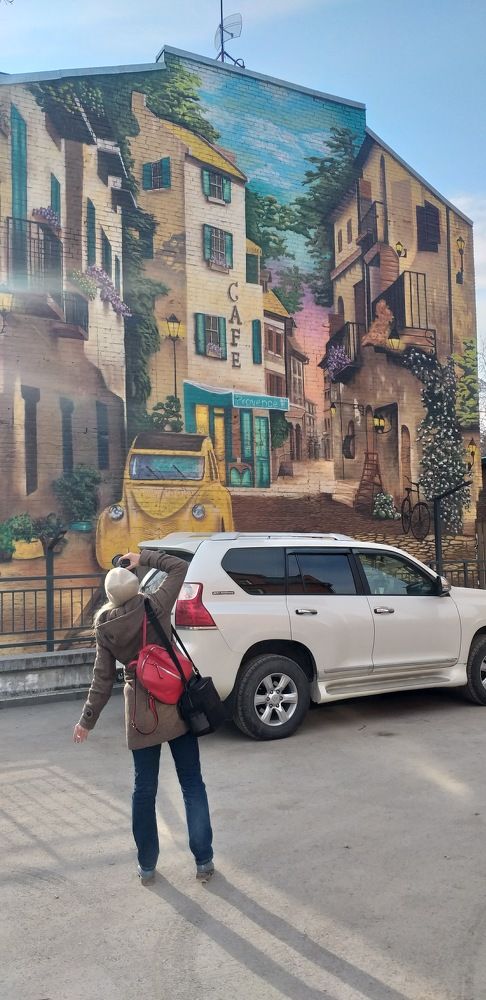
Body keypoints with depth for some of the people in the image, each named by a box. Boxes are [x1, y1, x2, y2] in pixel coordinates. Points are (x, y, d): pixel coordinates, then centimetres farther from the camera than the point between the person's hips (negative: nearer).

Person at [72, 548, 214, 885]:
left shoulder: (104, 628, -6)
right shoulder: (153, 607, -14)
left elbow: (103, 678, -1)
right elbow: (180, 567, -4)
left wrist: (87, 720, 8)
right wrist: (144, 558, 3)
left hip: (140, 711, 2)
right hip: (175, 705, -1)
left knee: (144, 788, 14)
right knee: (192, 784, 9)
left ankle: (147, 866, 23)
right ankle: (204, 861, 14)